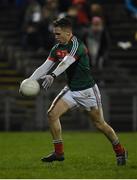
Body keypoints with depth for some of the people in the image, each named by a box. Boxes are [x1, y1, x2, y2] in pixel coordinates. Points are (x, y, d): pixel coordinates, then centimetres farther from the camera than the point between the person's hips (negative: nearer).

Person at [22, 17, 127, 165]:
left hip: (87, 90, -7)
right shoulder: (57, 48, 2)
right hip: (71, 89, 7)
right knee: (52, 114, -9)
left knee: (99, 124, 2)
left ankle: (120, 151, 22)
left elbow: (66, 62, -39)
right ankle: (59, 153, 0)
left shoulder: (77, 45, -21)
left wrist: (53, 76, -54)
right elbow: (44, 67, -2)